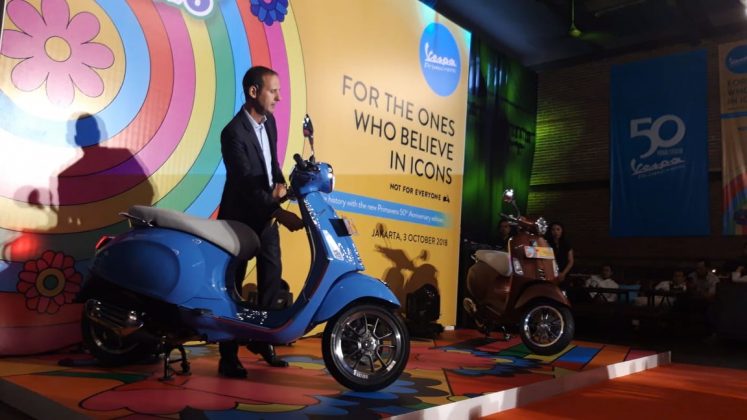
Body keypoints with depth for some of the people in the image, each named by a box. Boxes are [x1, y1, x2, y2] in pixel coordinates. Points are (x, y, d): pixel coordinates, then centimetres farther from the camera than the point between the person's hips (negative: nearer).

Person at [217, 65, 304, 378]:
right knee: (233, 284, 1)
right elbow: (247, 184, -28)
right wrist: (280, 213, -35)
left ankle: (261, 340, 30)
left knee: (272, 276, 12)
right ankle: (228, 357, 11)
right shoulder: (234, 132, -22)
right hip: (240, 216, -7)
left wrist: (280, 183, -5)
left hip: (265, 214, 8)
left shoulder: (269, 122, 3)